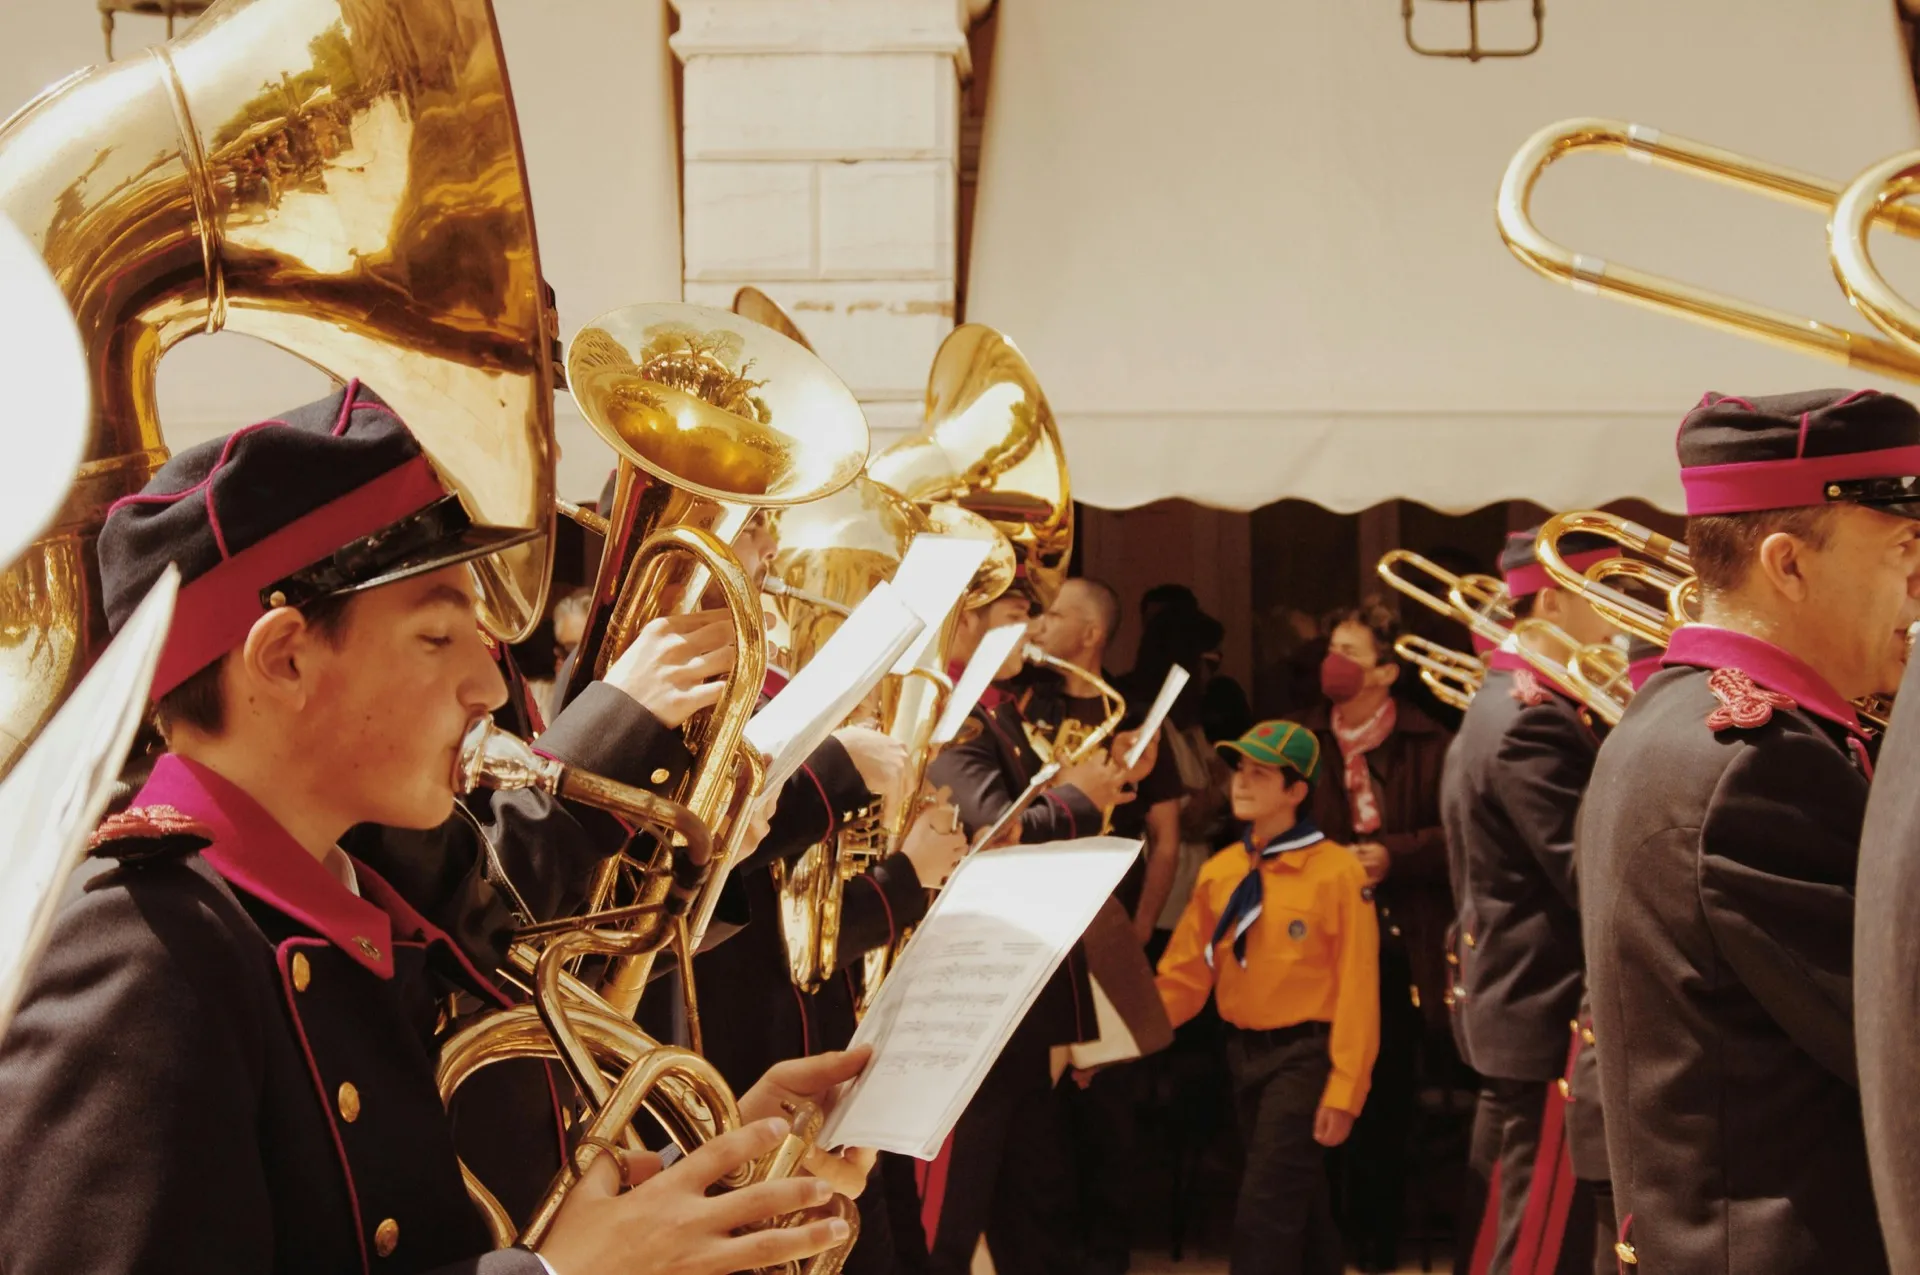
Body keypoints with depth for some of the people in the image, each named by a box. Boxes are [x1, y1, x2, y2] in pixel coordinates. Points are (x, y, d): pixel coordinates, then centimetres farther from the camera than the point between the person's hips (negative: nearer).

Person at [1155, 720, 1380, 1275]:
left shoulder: (1338, 871, -13)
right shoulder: (1219, 870, 5)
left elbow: (1357, 989, -14)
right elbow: (1186, 972, 5)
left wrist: (1345, 1091, -18)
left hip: (1304, 1053, -6)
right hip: (1242, 1050, 6)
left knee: (1265, 1210, -8)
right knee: (1299, 1205, 17)